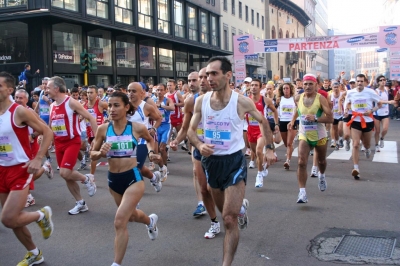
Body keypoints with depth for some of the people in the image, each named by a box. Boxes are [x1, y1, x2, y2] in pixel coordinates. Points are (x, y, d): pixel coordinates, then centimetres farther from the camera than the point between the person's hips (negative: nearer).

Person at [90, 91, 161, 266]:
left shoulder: (137, 128, -10)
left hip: (133, 178, -4)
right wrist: (100, 153, -19)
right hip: (113, 179, 4)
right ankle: (151, 221, 61)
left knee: (120, 222, -15)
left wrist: (151, 152, -5)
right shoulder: (103, 129, -6)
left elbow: (150, 139, 14)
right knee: (131, 215, 26)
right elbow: (92, 154, 3)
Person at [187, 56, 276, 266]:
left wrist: (270, 148, 2)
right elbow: (191, 129, 4)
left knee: (229, 219, -11)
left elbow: (263, 121, 5)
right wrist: (199, 145, -17)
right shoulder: (201, 101, -6)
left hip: (233, 161, -4)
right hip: (211, 161, 4)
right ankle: (241, 206, 59)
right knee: (226, 212, 24)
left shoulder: (242, 102, -14)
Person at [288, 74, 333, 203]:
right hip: (304, 135, 1)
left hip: (319, 136, -1)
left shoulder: (321, 98, -16)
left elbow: (330, 118, -20)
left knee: (321, 161, 21)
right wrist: (293, 121, 8)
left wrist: (315, 118, -32)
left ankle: (321, 176, 56)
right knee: (301, 163, -15)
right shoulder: (298, 98, -4)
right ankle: (302, 193, -14)